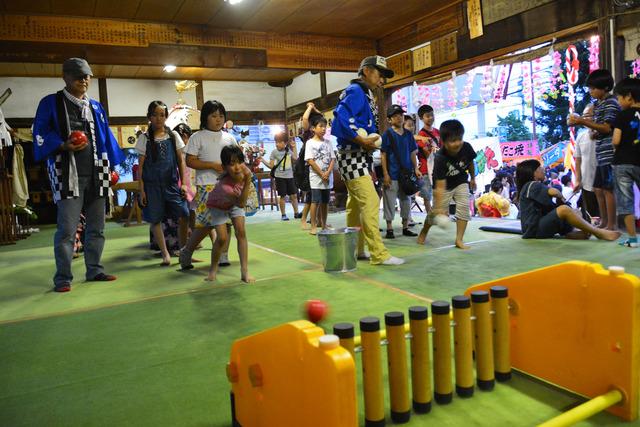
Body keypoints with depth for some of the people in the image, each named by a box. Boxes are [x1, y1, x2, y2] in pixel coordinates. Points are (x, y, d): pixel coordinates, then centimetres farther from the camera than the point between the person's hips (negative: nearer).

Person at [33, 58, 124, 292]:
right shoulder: (51, 103, 2)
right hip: (68, 175, -5)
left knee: (96, 227, 9)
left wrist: (112, 167, 12)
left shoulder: (96, 107, 17)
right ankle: (63, 278, 3)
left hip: (95, 175, 5)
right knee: (67, 229, -7)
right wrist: (64, 146, -19)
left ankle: (94, 270, 20)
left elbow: (106, 138, 18)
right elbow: (40, 134, -2)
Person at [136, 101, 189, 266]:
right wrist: (141, 189, -2)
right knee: (155, 219, 2)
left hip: (172, 182, 1)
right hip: (152, 184, 0)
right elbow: (141, 165, 3)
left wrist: (183, 183, 0)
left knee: (184, 215, -9)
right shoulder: (145, 138, 3)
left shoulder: (173, 136, 7)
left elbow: (180, 161, 8)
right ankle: (165, 254, 14)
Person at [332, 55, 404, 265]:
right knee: (370, 202, -13)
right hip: (352, 156, -11)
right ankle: (379, 254, -10)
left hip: (357, 157, 11)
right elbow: (341, 120, -26)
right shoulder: (355, 91, -11)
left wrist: (370, 142, -3)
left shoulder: (365, 94, 19)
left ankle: (355, 249, 23)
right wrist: (363, 141, -21)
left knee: (355, 204, 14)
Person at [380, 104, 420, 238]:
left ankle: (405, 228, 21)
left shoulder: (408, 134, 9)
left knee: (406, 201, 11)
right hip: (392, 175, -5)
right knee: (390, 202, 0)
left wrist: (416, 169, 3)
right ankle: (389, 229, 9)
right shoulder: (387, 134, -4)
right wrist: (385, 174, -12)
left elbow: (412, 153, 13)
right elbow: (383, 155, -6)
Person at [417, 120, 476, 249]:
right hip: (444, 185, -4)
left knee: (464, 207, -13)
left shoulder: (466, 147, -23)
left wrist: (473, 178, 15)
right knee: (438, 213, -1)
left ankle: (459, 240, -2)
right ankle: (424, 231, 29)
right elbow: (440, 186, -37)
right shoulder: (440, 159, -36)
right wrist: (439, 207, -43)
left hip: (461, 182, 4)